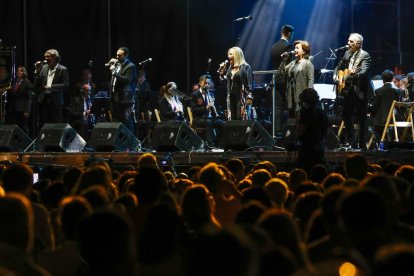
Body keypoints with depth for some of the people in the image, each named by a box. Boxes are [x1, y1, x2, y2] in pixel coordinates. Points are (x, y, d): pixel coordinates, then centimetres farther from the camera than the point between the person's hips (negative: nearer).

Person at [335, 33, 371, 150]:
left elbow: (364, 71, -26)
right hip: (348, 90, 7)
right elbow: (340, 67, 24)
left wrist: (355, 73, -45)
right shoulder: (347, 53, 10)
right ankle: (352, 142, 22)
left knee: (361, 119, -1)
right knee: (346, 116, 10)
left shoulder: (365, 56, -11)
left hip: (360, 91, -7)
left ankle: (362, 145, 6)